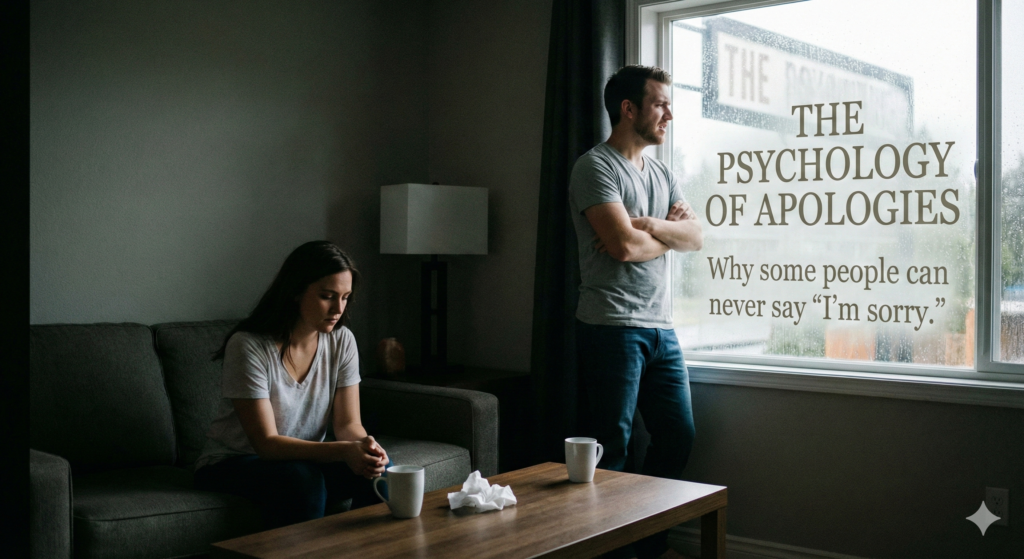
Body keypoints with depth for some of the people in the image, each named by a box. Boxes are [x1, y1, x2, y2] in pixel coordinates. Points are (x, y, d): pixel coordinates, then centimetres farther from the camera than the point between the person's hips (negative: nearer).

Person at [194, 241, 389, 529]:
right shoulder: (248, 346, -21)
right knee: (302, 479, -35)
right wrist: (343, 451, -38)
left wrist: (365, 445, -32)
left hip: (305, 459, 5)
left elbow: (348, 423, -6)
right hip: (232, 464, -5)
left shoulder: (341, 341, -5)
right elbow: (266, 443, -24)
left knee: (379, 470, -22)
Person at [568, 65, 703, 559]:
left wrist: (647, 225, -11)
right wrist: (670, 233, -1)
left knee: (678, 435, 13)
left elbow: (696, 237, 6)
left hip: (660, 327, 8)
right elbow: (624, 245, -19)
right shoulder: (596, 167, -8)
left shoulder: (662, 174, 18)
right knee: (612, 449, -2)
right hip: (612, 327, -8)